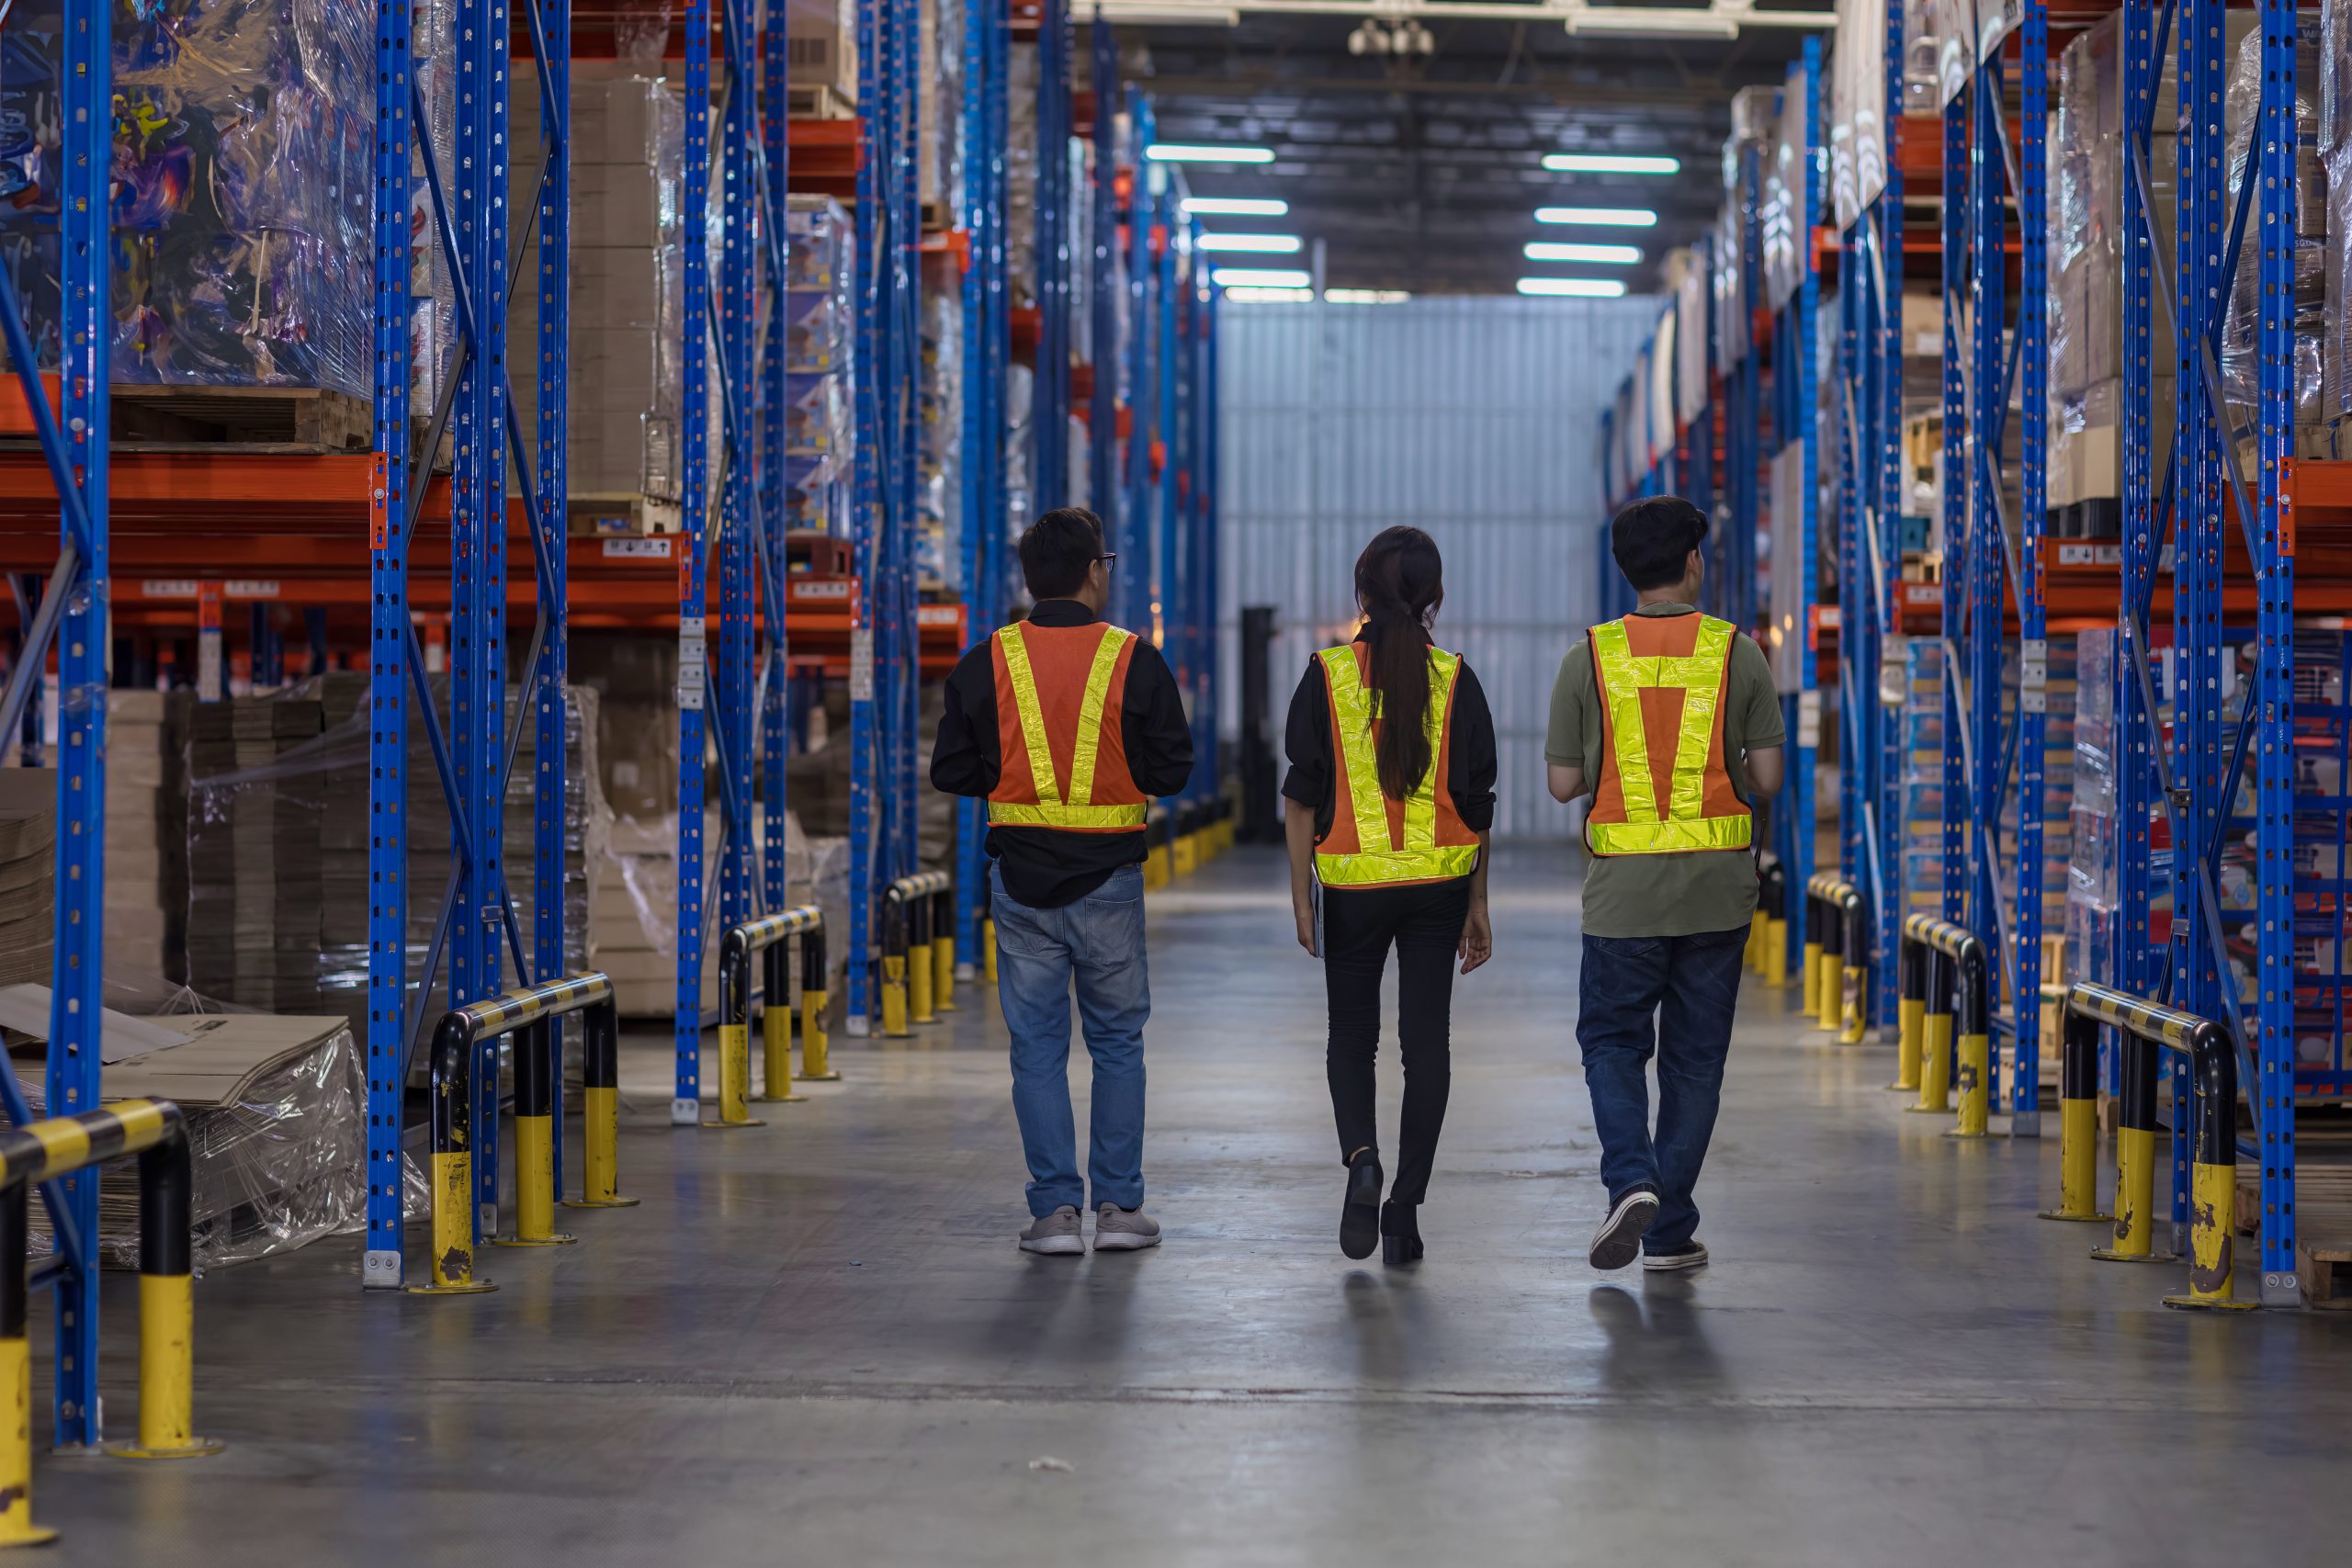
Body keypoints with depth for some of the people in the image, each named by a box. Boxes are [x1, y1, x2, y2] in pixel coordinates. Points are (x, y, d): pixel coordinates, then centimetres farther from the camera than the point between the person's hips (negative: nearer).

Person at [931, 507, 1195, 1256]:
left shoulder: (983, 665, -2)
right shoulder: (1136, 662, -7)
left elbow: (952, 771, 0)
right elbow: (1171, 770, -6)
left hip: (1020, 881, 1)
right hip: (1109, 878, -1)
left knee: (1037, 1046, 6)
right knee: (1117, 1040, 12)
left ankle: (1055, 1208, 3)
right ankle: (1118, 1205, 11)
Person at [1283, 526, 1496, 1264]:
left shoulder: (1326, 676, -5)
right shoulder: (1455, 681, -2)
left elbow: (1302, 796, -5)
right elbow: (1477, 803, 1)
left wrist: (1300, 896, 1)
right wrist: (1477, 905, 8)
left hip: (1353, 881, -1)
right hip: (1439, 880, 1)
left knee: (1351, 1033, 13)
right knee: (1426, 1041, 7)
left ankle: (1360, 1158, -13)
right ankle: (1406, 1206, 3)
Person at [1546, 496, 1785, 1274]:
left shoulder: (1590, 658, -4)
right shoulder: (1737, 654, -3)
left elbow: (1563, 782, -2)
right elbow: (1767, 775, -3)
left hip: (1624, 888, -1)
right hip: (1716, 888, 1)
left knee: (1613, 1041, 13)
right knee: (1694, 1055, 10)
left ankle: (1632, 1178, -11)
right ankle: (1670, 1231, 11)